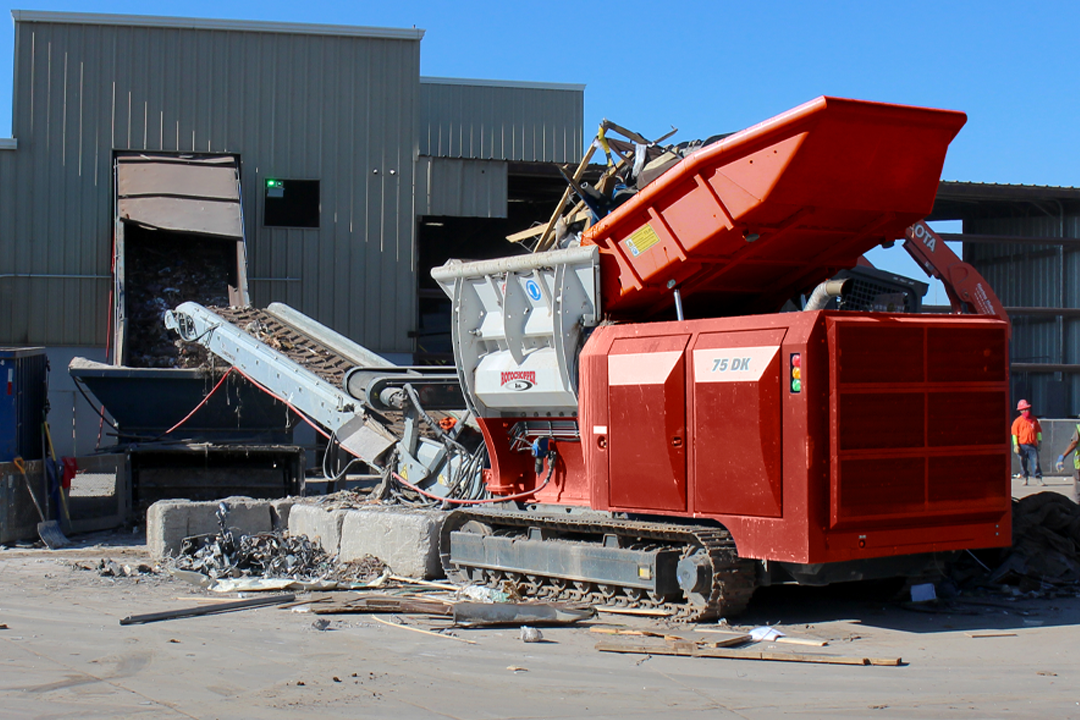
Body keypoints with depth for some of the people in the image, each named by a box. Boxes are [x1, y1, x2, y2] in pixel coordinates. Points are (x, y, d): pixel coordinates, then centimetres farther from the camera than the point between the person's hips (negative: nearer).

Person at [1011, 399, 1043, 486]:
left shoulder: (1034, 419, 12)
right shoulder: (1018, 421, 2)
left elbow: (1038, 430, 20)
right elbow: (1014, 433, -1)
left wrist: (1039, 441, 15)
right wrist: (1015, 445, -7)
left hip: (1033, 445, 1)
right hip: (1022, 445, -1)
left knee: (1035, 462, -8)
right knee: (1023, 462, 5)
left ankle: (1039, 478, -10)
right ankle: (1025, 478, 17)